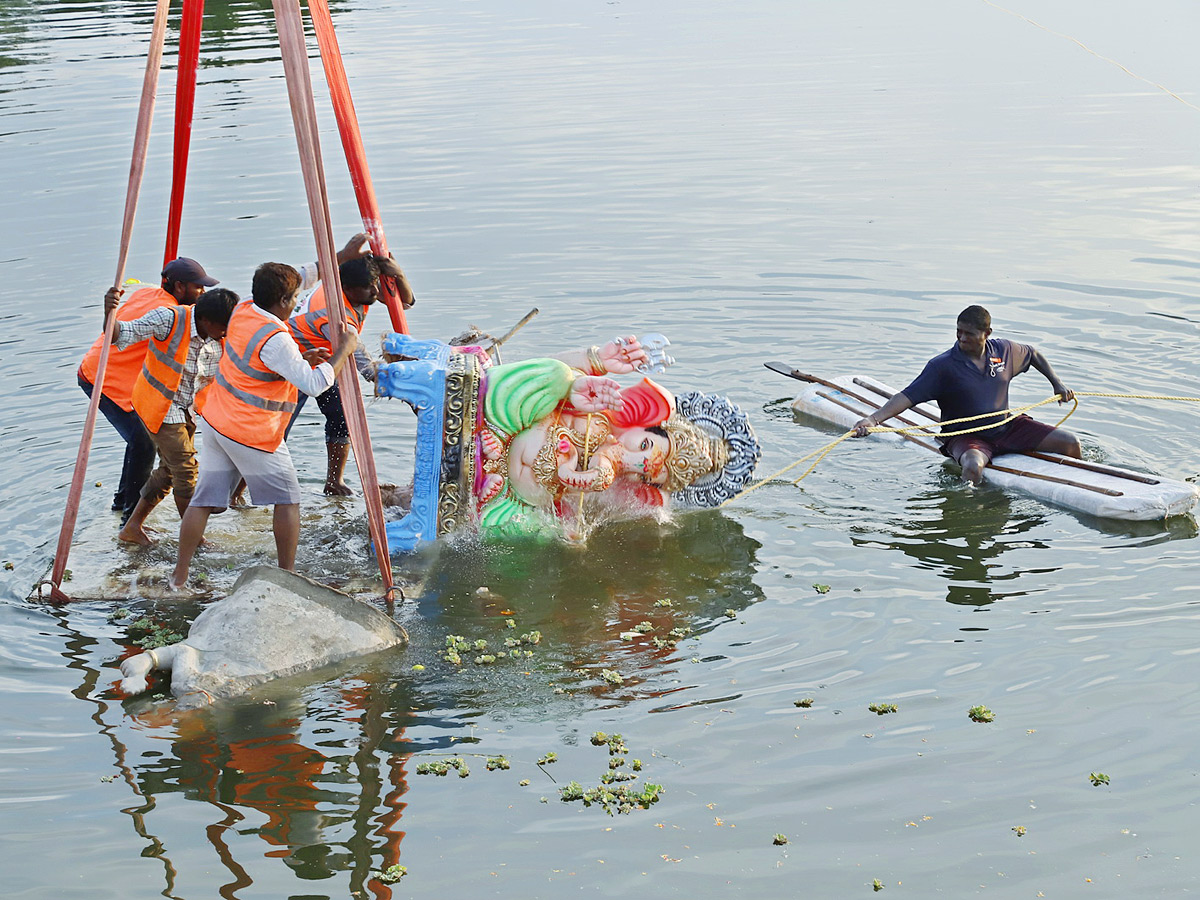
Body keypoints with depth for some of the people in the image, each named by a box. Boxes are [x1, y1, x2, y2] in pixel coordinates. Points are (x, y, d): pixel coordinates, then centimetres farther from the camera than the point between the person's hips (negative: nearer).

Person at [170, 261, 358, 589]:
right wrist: (344, 349, -14)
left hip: (216, 422, 8)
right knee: (287, 500, 9)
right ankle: (287, 574, 13)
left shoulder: (242, 311, 1)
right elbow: (314, 384, -23)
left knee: (204, 499, 12)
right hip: (251, 435, -8)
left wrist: (301, 358, 9)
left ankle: (179, 575, 14)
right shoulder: (276, 340, -24)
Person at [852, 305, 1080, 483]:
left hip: (1007, 428, 5)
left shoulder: (1004, 350, 1)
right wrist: (873, 419, -32)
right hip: (966, 437, -5)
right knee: (973, 467, -41)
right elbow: (908, 396, -19)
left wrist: (1057, 383, 21)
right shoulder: (942, 365, -13)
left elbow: (1033, 354, 24)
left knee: (1070, 443, -3)